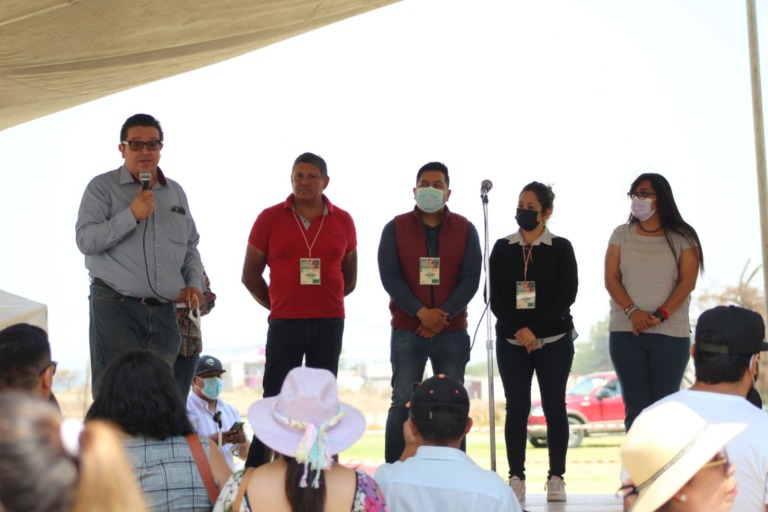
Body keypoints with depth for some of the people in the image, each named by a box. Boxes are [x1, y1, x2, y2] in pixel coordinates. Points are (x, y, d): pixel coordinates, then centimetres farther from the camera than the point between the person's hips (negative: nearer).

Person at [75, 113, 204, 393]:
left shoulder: (176, 192, 18)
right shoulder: (102, 187, 2)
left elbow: (190, 247, 25)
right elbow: (85, 240, -10)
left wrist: (194, 284, 8)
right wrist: (132, 215, -17)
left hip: (165, 312, 5)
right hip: (115, 307, -5)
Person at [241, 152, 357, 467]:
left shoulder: (342, 221, 6)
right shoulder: (269, 219, 2)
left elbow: (349, 278, 16)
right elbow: (251, 275, 7)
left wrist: (324, 301, 12)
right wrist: (276, 305, 8)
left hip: (330, 323, 2)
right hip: (284, 322, -2)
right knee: (275, 398, -2)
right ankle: (255, 472, 3)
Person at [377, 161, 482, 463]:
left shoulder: (465, 230, 6)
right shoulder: (395, 228, 3)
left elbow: (471, 279, -2)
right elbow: (389, 276, -6)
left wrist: (443, 314, -14)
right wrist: (421, 312, -17)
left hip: (452, 332, 1)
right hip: (406, 331, -1)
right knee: (402, 404, -3)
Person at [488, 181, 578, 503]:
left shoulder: (561, 248, 2)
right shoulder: (502, 249, 7)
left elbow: (567, 295, -5)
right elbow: (496, 297, 1)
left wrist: (535, 329, -13)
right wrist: (518, 330, -13)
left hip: (554, 340, -1)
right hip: (512, 341, 1)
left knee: (554, 406, 0)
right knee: (516, 407, 0)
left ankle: (556, 478, 4)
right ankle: (516, 478, 2)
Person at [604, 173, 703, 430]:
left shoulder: (682, 237, 5)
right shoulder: (621, 235, 10)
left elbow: (688, 282, -4)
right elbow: (611, 279, 3)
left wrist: (660, 315, -16)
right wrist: (632, 312, -14)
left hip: (670, 332, -1)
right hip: (625, 331, 2)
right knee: (636, 406, -1)